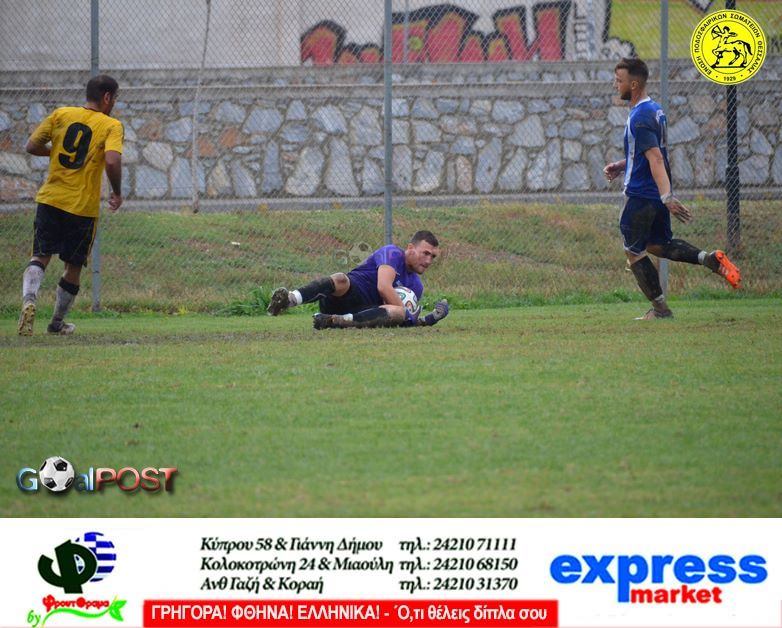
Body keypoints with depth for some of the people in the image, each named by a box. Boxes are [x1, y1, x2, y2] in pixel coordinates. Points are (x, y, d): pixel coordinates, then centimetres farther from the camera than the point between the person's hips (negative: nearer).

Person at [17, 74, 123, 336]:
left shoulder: (61, 115, 5)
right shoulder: (111, 126, -5)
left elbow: (32, 146, 5)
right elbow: (112, 161, -21)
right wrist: (117, 192, -6)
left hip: (50, 200, 2)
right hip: (84, 207, -2)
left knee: (40, 256, 5)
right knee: (74, 266, 14)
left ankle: (29, 299, -24)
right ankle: (57, 323, 24)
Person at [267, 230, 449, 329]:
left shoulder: (416, 286, 28)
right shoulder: (393, 253, 3)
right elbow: (384, 287, -13)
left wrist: (423, 321, 11)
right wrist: (408, 316, -11)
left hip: (367, 311, 5)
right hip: (351, 292, -5)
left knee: (398, 314, -29)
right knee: (340, 280, -40)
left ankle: (335, 321, -48)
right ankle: (290, 299, -64)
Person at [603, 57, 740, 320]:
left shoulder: (639, 118, -20)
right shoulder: (654, 110, 10)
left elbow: (655, 158, -29)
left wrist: (667, 196, -36)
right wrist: (621, 165, 18)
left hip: (641, 195, -9)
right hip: (657, 194, 9)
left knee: (634, 252, 4)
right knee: (658, 245, 20)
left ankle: (660, 308, 7)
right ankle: (710, 258, 1)